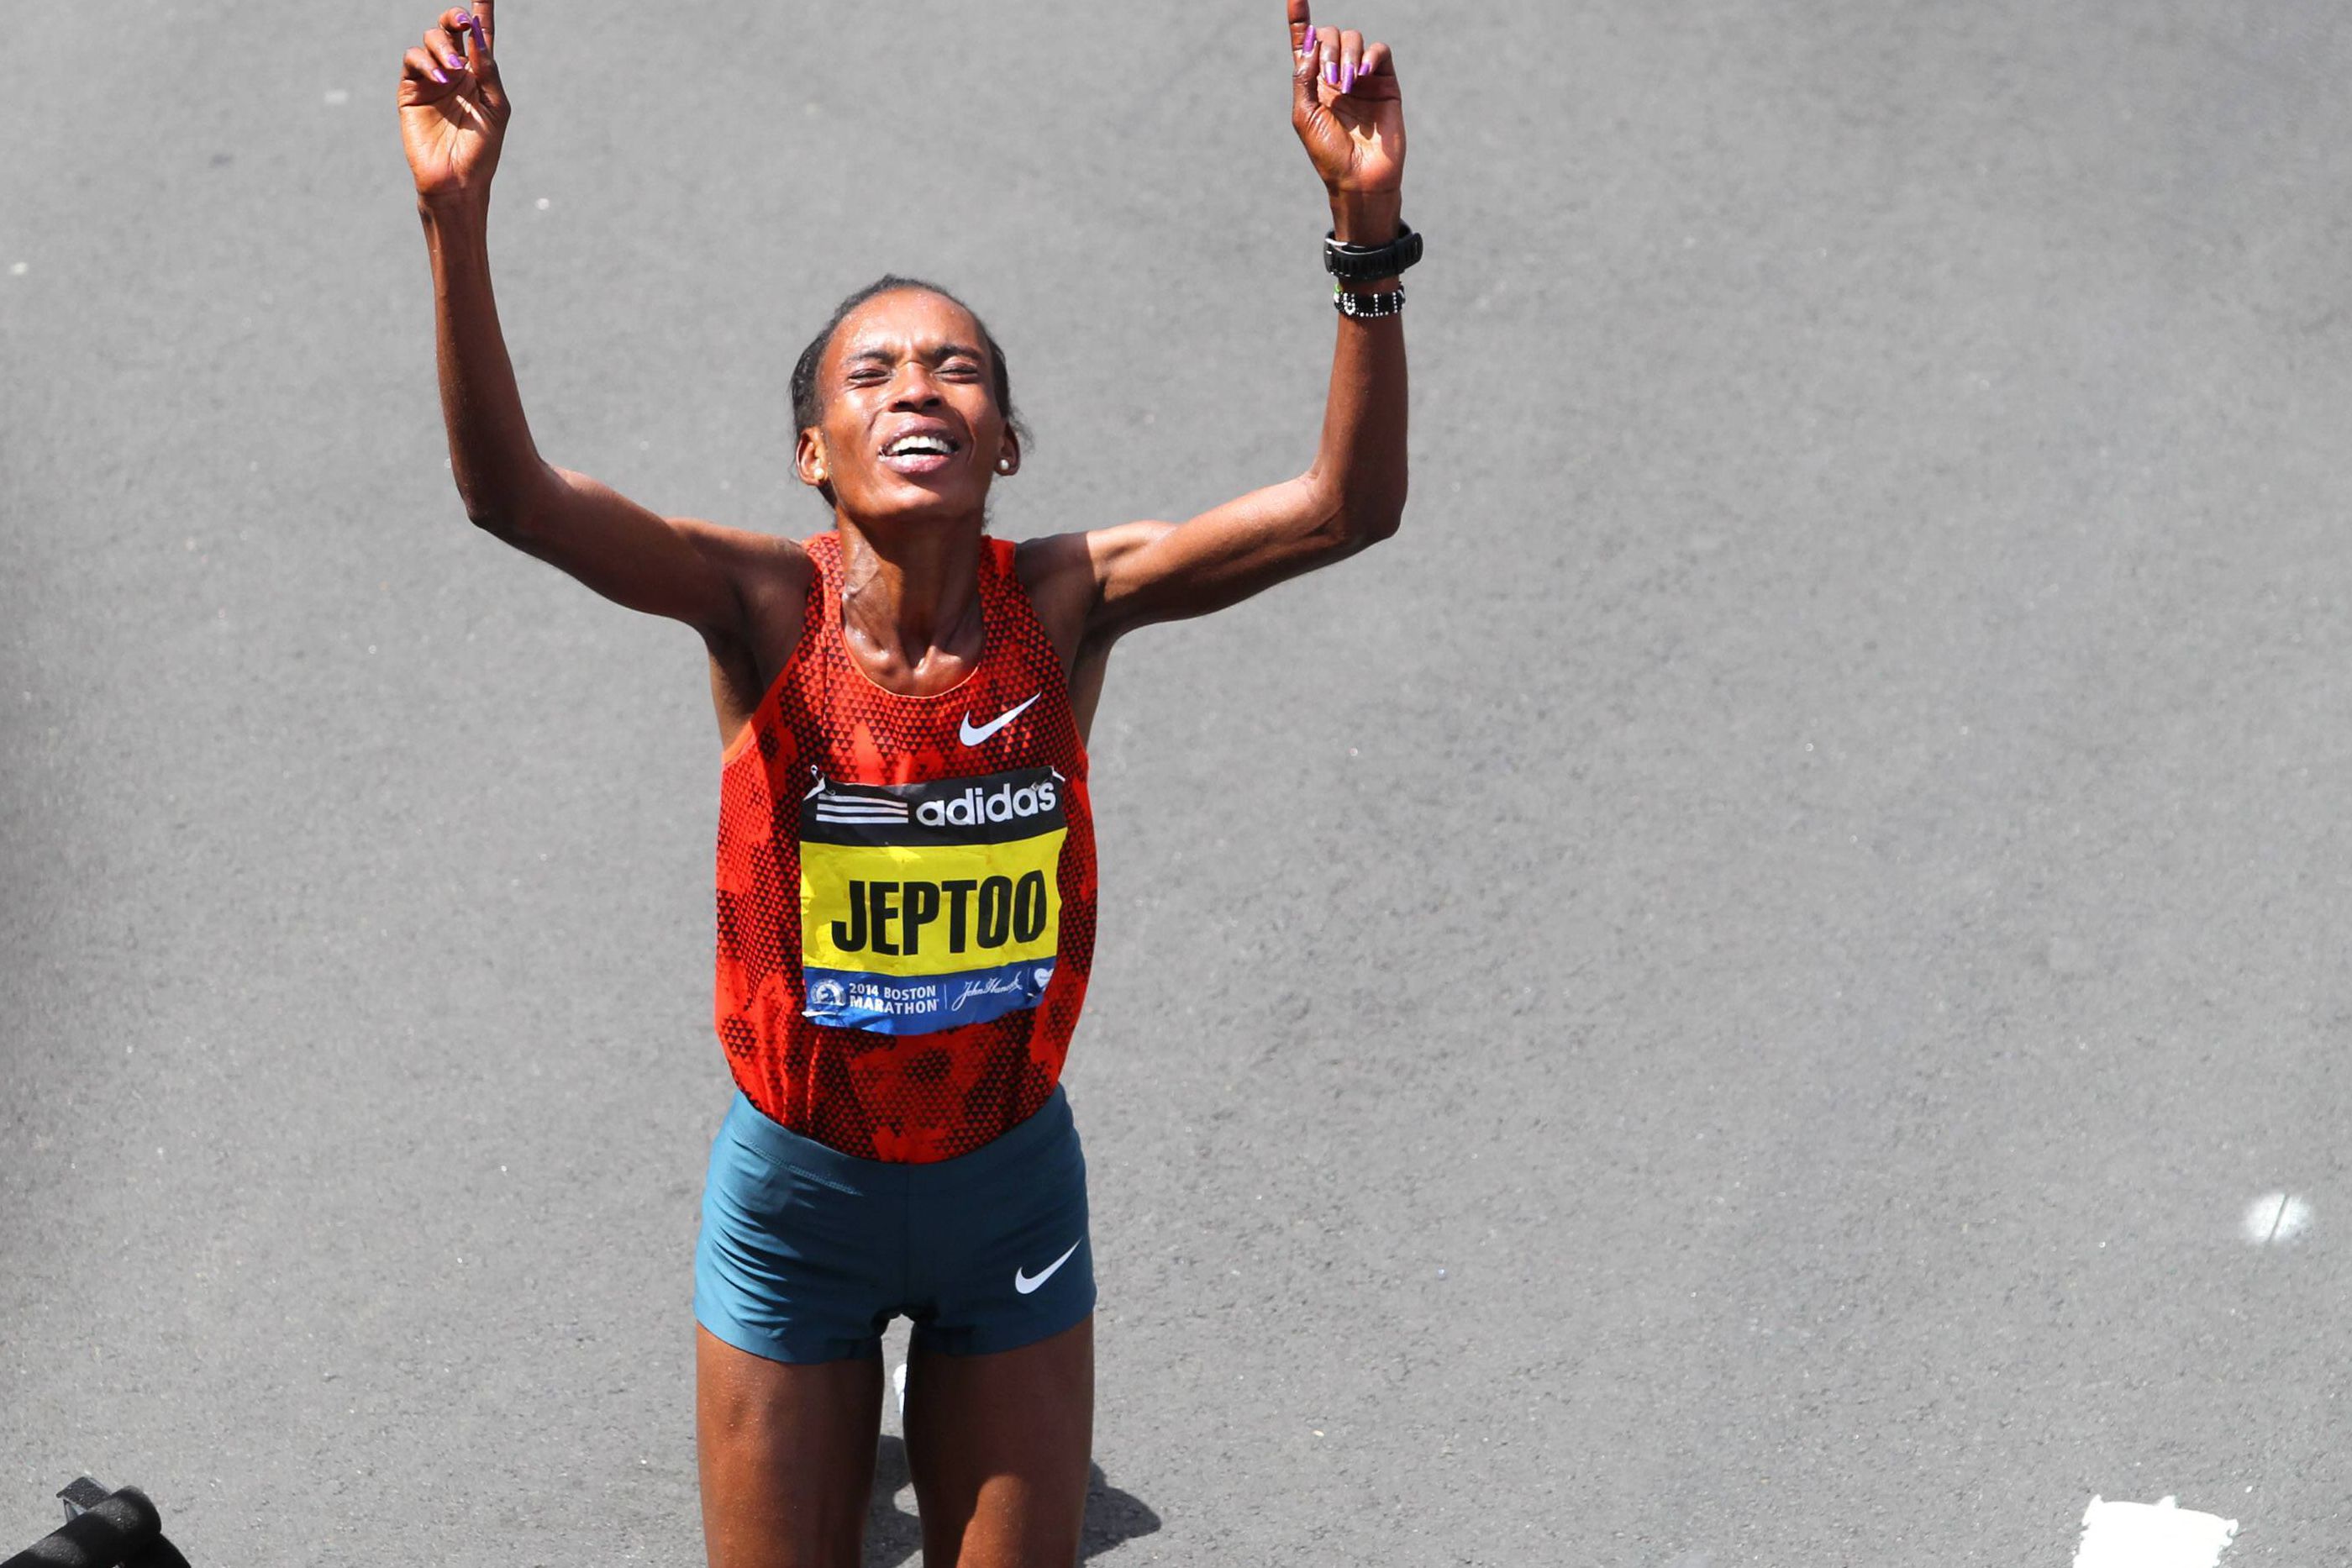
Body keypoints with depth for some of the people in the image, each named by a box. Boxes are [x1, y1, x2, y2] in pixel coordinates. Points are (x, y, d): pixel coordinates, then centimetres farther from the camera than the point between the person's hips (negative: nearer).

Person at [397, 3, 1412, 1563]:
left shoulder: (1065, 603, -12)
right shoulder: (770, 608, -15)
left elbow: (1346, 505, -20)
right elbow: (511, 490, -29)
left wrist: (1368, 230, -31)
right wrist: (459, 217, -41)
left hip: (1013, 1187, 1)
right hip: (796, 1187, -1)